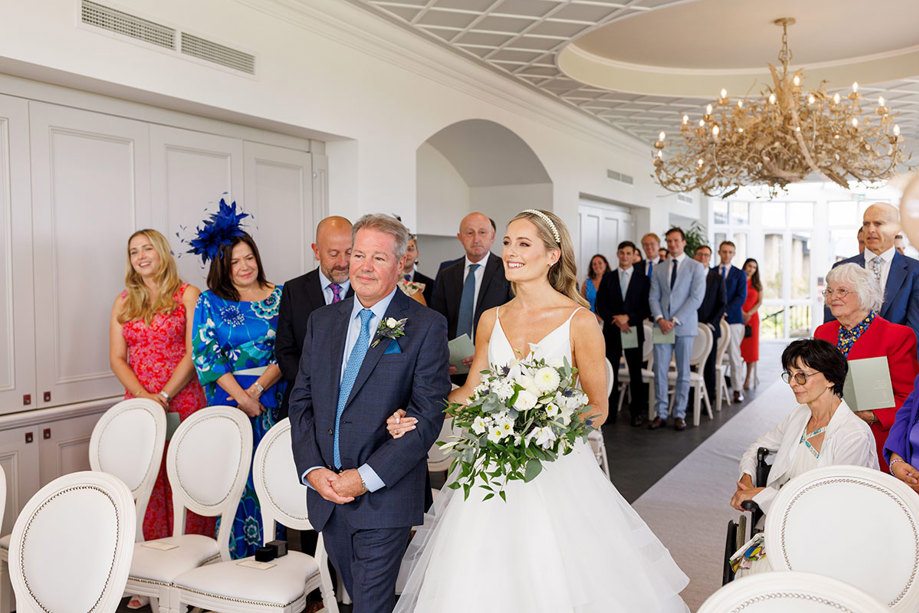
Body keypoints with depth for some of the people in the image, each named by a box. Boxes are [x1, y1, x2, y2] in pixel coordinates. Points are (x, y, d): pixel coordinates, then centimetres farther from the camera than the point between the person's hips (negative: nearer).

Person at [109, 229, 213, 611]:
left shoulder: (188, 295, 2)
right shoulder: (124, 303, 14)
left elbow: (193, 352, -4)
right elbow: (116, 357, 8)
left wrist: (164, 396, -12)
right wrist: (143, 396, -8)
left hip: (182, 401, -3)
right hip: (137, 403, 3)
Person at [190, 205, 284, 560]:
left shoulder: (279, 297, 5)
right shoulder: (210, 301, 4)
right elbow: (205, 354, -4)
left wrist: (257, 390, -12)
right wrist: (241, 397, -11)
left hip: (272, 401, 1)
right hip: (227, 398, -1)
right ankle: (235, 555, 14)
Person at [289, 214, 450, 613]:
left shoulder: (426, 326, -7)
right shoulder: (322, 321, 9)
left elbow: (428, 415, -12)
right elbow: (302, 401, 9)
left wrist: (367, 477, -17)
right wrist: (312, 469, -6)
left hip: (385, 495, -5)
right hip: (325, 491, 5)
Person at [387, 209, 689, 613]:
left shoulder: (579, 321, -8)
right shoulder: (491, 320, 5)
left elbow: (598, 408, -3)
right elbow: (471, 391, 12)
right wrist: (418, 416, -3)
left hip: (557, 472, -4)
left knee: (555, 581, 4)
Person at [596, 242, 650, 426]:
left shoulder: (642, 279, 6)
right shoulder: (607, 278, 8)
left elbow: (647, 307, 1)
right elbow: (600, 305, 2)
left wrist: (628, 318, -13)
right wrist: (617, 321, -11)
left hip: (634, 331, -1)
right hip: (611, 332, 1)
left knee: (635, 373, 3)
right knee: (610, 372, 1)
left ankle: (637, 412, 11)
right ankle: (610, 411, 8)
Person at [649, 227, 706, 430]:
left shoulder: (696, 267, 3)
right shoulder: (659, 270, 14)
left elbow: (696, 297, -6)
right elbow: (653, 297, 9)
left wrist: (675, 320, -13)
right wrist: (660, 319, -10)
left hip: (684, 327, -3)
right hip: (662, 326, 3)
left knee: (683, 372, 3)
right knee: (660, 371, -1)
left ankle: (679, 414, 10)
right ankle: (661, 413, 6)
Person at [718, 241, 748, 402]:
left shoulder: (739, 274, 9)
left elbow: (741, 297, -1)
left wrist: (726, 311, -12)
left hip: (733, 319, -1)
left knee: (734, 356, -1)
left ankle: (737, 389, 6)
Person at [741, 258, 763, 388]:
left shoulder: (757, 284, 11)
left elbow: (760, 302, 7)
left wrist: (749, 313, -8)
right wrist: (742, 313, -12)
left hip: (752, 318, 2)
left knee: (751, 347, -1)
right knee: (738, 346, -5)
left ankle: (749, 377, 1)